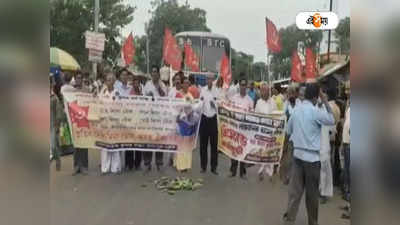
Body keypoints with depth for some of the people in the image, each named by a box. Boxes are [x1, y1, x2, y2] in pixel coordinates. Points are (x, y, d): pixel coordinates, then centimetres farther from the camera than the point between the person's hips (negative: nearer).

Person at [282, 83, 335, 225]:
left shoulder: (296, 110, 4)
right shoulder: (315, 111, -14)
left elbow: (289, 130, 14)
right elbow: (332, 120, 0)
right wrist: (326, 102, 1)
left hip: (297, 154, 5)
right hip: (312, 157, -5)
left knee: (294, 190, 6)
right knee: (312, 193, 11)